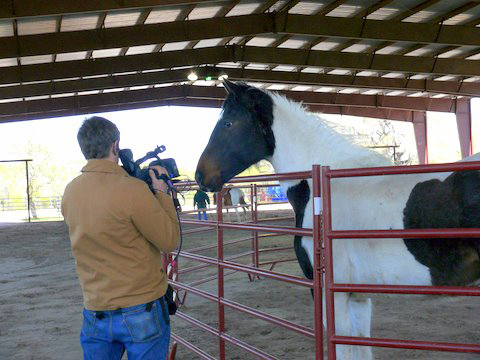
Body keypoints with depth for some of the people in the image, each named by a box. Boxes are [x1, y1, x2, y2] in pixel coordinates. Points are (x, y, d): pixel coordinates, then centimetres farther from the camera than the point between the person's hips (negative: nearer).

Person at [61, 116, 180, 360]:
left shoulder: (70, 193, 0)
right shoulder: (133, 189, -19)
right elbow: (170, 241, -11)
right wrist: (161, 191, -1)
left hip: (95, 313, 5)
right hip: (142, 310, -5)